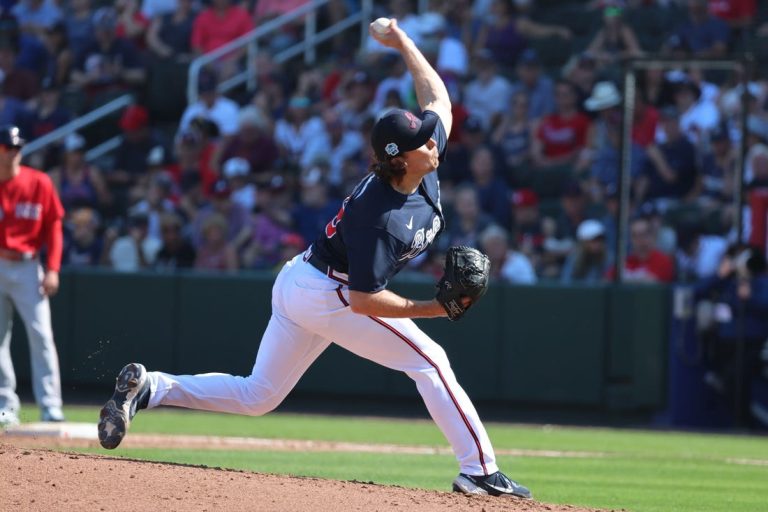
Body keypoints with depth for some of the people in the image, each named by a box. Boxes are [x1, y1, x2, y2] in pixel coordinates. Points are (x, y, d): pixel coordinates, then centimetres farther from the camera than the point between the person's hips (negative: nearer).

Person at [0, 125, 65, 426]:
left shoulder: (39, 183, 0)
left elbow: (53, 226, 3)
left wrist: (52, 269, -4)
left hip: (28, 267, -1)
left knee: (41, 335, -10)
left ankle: (50, 406, -11)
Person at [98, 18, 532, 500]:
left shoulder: (426, 166, -5)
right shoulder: (378, 216, -29)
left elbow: (438, 98, 13)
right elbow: (364, 301, -28)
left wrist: (404, 43, 18)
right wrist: (432, 309, -29)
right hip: (327, 296, -9)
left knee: (257, 396, 13)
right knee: (429, 360, -6)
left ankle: (146, 387, 6)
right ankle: (480, 470, -5)